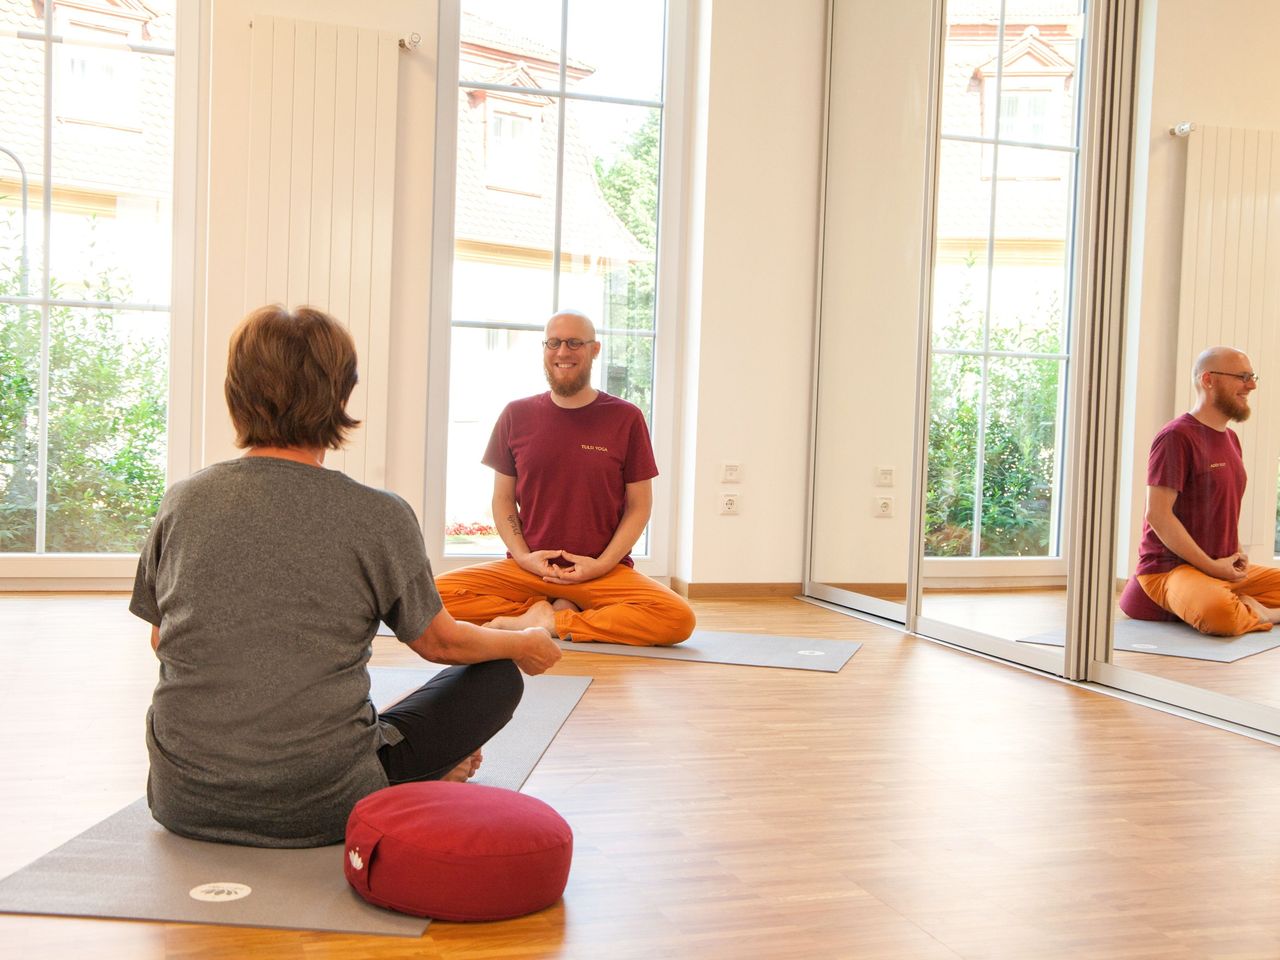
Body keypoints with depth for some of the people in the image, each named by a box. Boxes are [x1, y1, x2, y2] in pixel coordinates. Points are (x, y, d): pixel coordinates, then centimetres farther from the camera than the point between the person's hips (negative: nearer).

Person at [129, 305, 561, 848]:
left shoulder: (182, 501, -2)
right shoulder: (379, 516, -12)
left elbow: (162, 641, 12)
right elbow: (438, 642, 2)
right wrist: (526, 645, 23)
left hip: (183, 803, 5)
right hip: (319, 811, -4)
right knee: (498, 675, 11)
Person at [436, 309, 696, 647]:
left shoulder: (626, 418, 1)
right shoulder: (516, 415, 6)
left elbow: (639, 506, 3)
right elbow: (502, 499, 10)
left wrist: (602, 564, -10)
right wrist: (523, 556, -7)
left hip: (605, 571, -1)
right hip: (527, 567, 1)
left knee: (679, 619, -29)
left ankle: (548, 621, -15)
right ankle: (558, 610, -9)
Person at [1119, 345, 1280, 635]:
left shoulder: (1231, 438, 16)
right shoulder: (1176, 436, -12)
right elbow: (1157, 515, -19)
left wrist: (1237, 557, 3)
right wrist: (1211, 566, -16)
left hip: (1225, 568, 9)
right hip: (1170, 567, -8)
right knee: (1220, 614, -37)